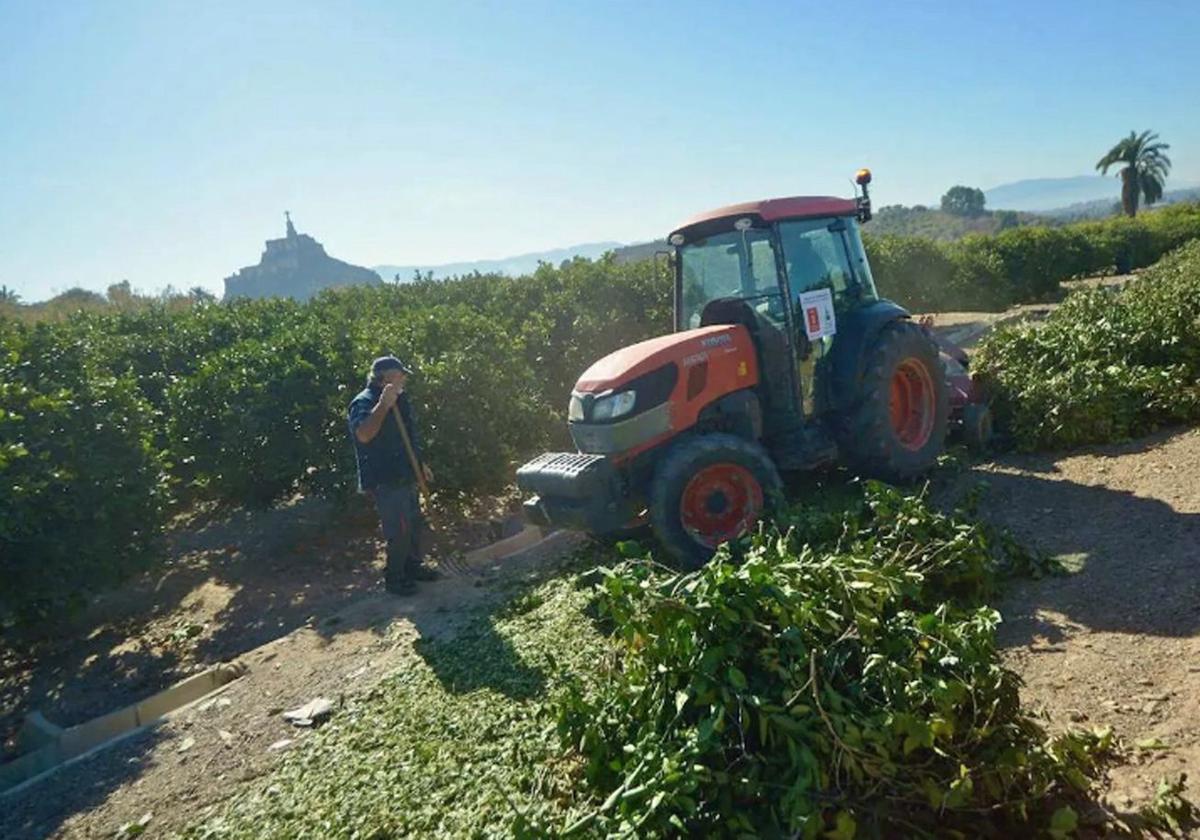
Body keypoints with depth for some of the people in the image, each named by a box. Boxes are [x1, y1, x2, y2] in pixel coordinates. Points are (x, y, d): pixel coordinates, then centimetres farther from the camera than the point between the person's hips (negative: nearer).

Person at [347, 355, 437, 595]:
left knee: (415, 524, 17)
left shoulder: (399, 399, 11)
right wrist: (383, 404, -39)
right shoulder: (364, 402, -16)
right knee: (399, 530, -7)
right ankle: (394, 577, 8)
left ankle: (412, 566, 33)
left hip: (406, 475, 9)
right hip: (385, 481, -9)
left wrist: (421, 464, 23)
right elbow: (363, 435, -36)